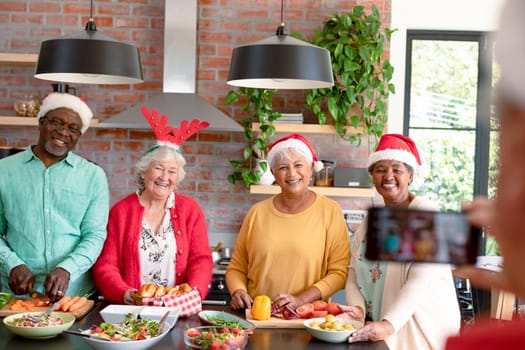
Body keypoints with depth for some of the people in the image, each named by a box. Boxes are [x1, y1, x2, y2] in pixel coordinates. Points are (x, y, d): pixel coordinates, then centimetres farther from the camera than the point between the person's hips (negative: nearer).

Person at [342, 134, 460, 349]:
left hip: (422, 325, -5)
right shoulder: (369, 223, 8)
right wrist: (357, 308, -16)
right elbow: (354, 272, 3)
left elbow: (421, 279, -22)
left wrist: (389, 325, -31)